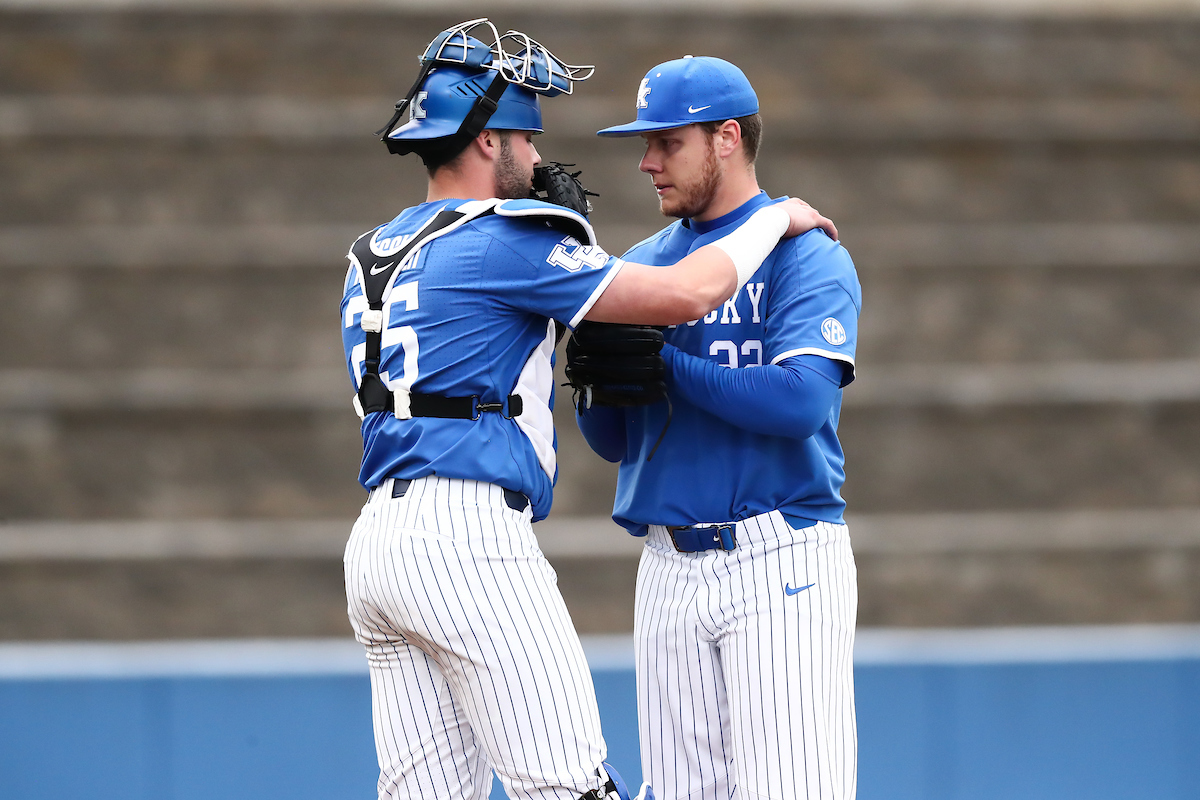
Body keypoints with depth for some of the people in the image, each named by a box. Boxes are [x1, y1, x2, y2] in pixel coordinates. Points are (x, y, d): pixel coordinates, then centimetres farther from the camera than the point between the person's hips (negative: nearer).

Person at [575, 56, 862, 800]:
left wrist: (661, 360, -16)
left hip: (781, 563, -6)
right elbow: (613, 439, 15)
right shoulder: (644, 265, 15)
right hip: (670, 566, 6)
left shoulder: (806, 255, -4)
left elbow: (801, 400, -19)